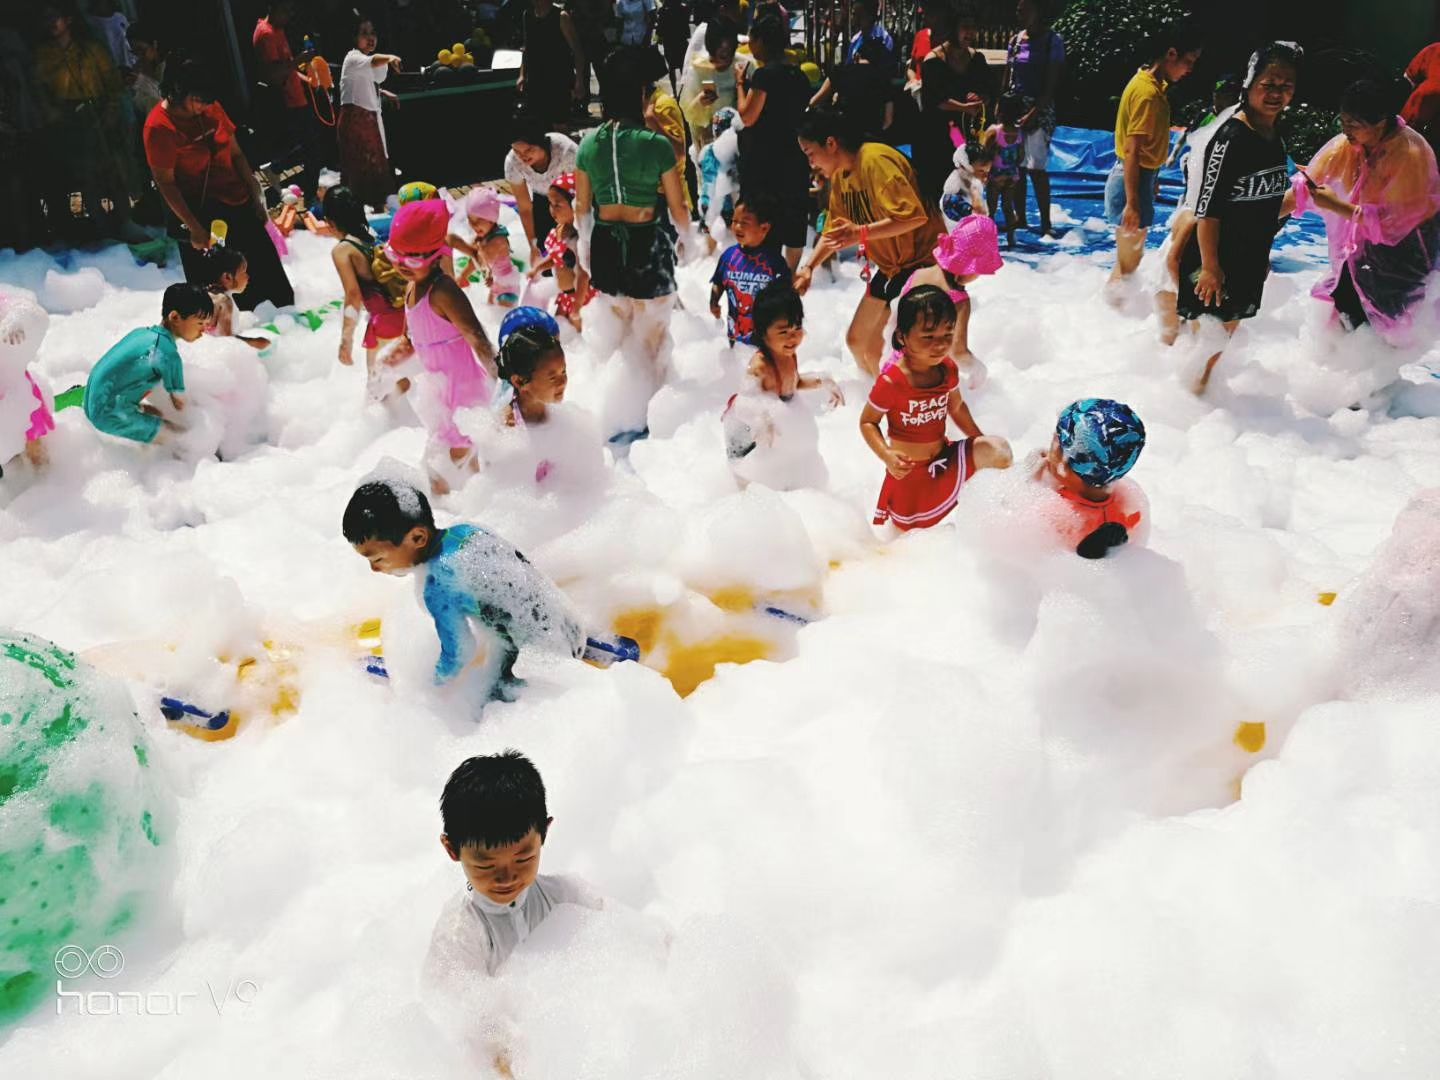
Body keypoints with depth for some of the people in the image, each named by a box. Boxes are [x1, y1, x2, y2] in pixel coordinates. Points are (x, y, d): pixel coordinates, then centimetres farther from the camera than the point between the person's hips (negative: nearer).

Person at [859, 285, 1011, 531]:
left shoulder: (947, 369, -7)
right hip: (908, 470, -4)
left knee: (999, 451, -16)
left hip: (945, 457, 4)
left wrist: (982, 442, 7)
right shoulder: (891, 381, -26)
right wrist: (887, 456, -30)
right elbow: (867, 422, -15)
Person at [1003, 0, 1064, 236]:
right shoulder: (1015, 40, 11)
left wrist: (1033, 113, -18)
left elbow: (1052, 84, -9)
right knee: (1016, 167, 5)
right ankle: (1020, 218, 14)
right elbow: (1006, 80, 14)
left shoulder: (1052, 40, -4)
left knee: (1036, 168, -10)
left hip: (1040, 110, -5)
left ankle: (1045, 223, -5)